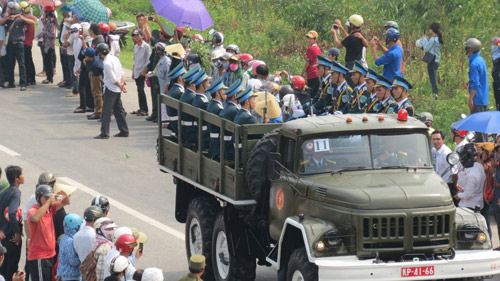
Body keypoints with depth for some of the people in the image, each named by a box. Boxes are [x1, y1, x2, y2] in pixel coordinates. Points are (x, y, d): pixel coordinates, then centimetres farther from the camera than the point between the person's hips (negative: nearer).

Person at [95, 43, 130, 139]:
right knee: (119, 110, 15)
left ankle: (104, 133, -3)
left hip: (110, 89, -9)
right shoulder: (115, 58, 7)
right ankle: (124, 131, 18)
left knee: (106, 112, -3)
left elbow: (113, 79, -19)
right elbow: (122, 73, 11)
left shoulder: (107, 63, -20)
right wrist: (122, 83, 1)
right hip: (117, 90, 9)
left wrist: (121, 86, -6)